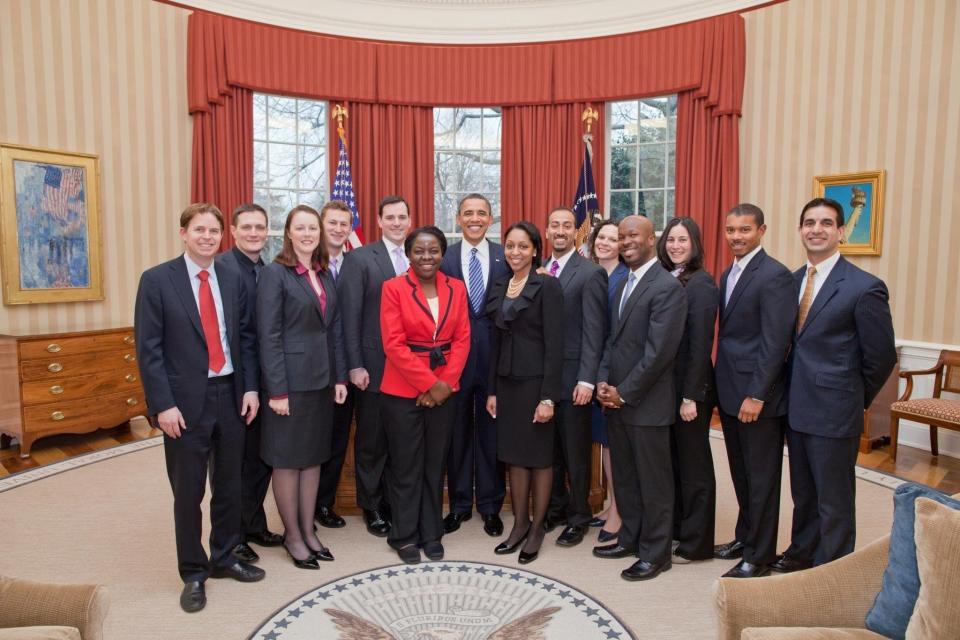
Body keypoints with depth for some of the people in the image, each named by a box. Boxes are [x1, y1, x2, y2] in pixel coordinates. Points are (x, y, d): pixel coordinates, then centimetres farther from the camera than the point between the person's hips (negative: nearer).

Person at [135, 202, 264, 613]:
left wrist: (250, 387, 1)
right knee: (188, 492, 9)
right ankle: (193, 572, 27)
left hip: (230, 396, 4)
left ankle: (224, 558, 34)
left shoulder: (233, 279, 6)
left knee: (229, 485, 15)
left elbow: (246, 337, 9)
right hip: (186, 401, -4)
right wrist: (163, 404, -13)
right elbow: (148, 349, -8)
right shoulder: (157, 280, -6)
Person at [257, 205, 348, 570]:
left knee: (313, 457, 14)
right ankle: (292, 536, 22)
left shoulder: (325, 274, 10)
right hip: (290, 379, -6)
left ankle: (308, 531, 28)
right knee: (287, 460, 7)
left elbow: (335, 329, 11)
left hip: (321, 379, 6)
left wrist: (340, 377, 6)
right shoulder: (274, 273, -8)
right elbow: (269, 335, -13)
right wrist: (277, 390, -16)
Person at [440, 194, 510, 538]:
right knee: (457, 431, 11)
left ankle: (490, 506, 25)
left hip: (494, 355, 0)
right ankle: (459, 504, 27)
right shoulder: (444, 257, 1)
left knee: (491, 431, 10)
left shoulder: (505, 257, 2)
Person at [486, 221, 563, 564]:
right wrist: (492, 390, 10)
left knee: (539, 456, 7)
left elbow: (554, 345, -13)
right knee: (514, 455, 12)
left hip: (535, 381, -6)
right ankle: (520, 523, 27)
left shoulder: (547, 286, -9)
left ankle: (537, 528, 22)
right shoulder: (499, 288, 10)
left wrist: (548, 397, -17)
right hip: (506, 381, 6)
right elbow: (496, 342, 12)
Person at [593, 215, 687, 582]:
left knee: (653, 481, 6)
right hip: (616, 400, 8)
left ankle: (655, 552, 21)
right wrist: (603, 382, 1)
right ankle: (631, 537, 34)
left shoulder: (667, 287, -14)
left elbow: (659, 351, -19)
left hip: (646, 403, -8)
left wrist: (624, 392, -15)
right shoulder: (624, 285, 14)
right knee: (624, 476, 18)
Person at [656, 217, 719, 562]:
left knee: (693, 462, 6)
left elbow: (700, 344, -16)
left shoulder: (701, 283, -13)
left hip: (690, 386, -7)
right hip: (664, 383, 7)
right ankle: (675, 528, 32)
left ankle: (697, 542, 21)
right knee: (672, 459, 16)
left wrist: (691, 396, -17)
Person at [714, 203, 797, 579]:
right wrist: (721, 384, 11)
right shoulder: (728, 275, 13)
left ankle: (758, 556, 19)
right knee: (741, 473, 19)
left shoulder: (775, 276, -14)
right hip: (730, 392, 8)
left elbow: (775, 343, -18)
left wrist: (756, 395, -20)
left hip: (758, 396, -8)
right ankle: (745, 537, 36)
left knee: (761, 477, 6)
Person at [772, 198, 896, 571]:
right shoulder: (793, 280, 6)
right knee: (803, 493, 21)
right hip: (797, 407, 6)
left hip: (834, 412, -6)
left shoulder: (865, 287, -13)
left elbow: (882, 357, -8)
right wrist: (793, 390, 9)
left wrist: (856, 399, 1)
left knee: (834, 499, 9)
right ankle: (801, 554, 40)